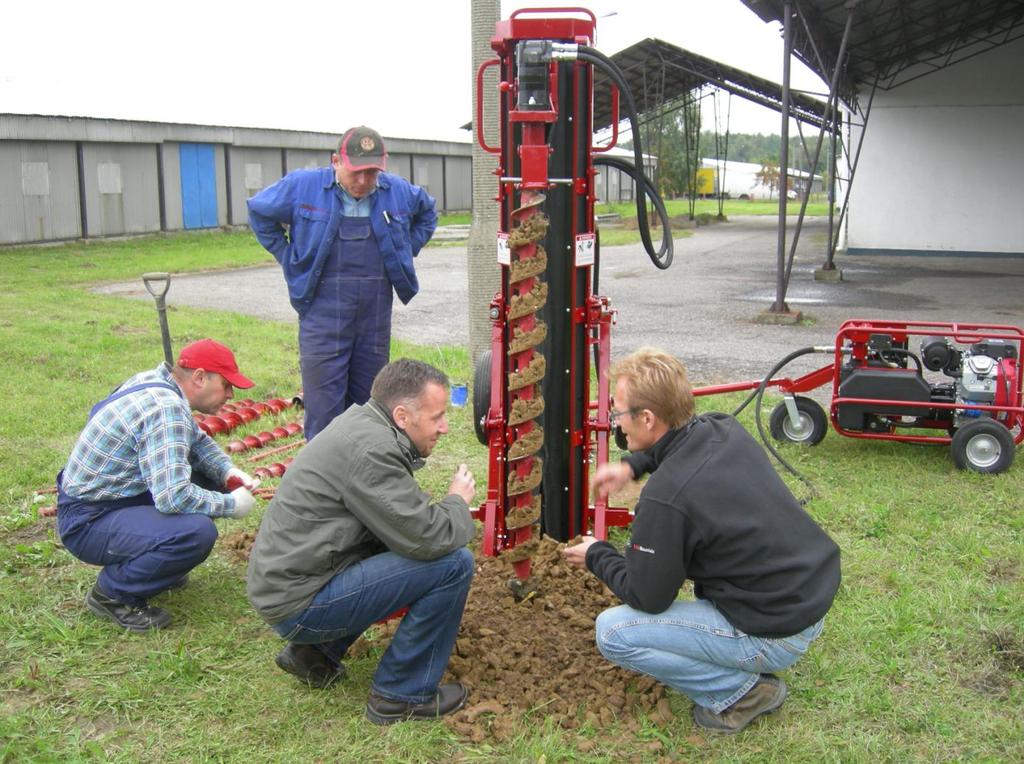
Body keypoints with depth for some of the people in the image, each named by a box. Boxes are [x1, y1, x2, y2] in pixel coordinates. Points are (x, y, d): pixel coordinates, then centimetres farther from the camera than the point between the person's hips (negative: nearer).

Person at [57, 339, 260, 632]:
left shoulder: (157, 382, 2)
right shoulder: (165, 409, -27)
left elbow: (197, 439, 18)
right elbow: (173, 497, -33)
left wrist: (227, 470, 0)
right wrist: (230, 504, -18)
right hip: (87, 521, -10)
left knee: (210, 477, 7)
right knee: (197, 532, -31)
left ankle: (153, 561, 17)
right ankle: (112, 593, -7)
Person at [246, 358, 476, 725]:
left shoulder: (362, 420, 8)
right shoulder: (370, 450, -22)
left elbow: (407, 513, 19)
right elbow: (430, 539, -22)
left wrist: (445, 506, 1)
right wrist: (459, 501, -3)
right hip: (299, 603, -10)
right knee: (453, 563, -15)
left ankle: (315, 652, 20)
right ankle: (403, 695, 0)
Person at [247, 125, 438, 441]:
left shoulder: (398, 191, 4)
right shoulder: (303, 186, -4)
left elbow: (427, 213, 24)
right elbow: (259, 212, 11)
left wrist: (405, 253, 12)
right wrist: (288, 258, 3)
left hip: (376, 315, 3)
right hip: (323, 314, -3)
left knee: (368, 403, 13)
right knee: (324, 408, -3)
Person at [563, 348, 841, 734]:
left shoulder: (665, 497, -26)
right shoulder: (726, 429, -3)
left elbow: (647, 598, -12)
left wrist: (596, 556, 4)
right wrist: (632, 466, 13)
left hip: (776, 635, -8)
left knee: (612, 632, -6)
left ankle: (741, 690, 1)